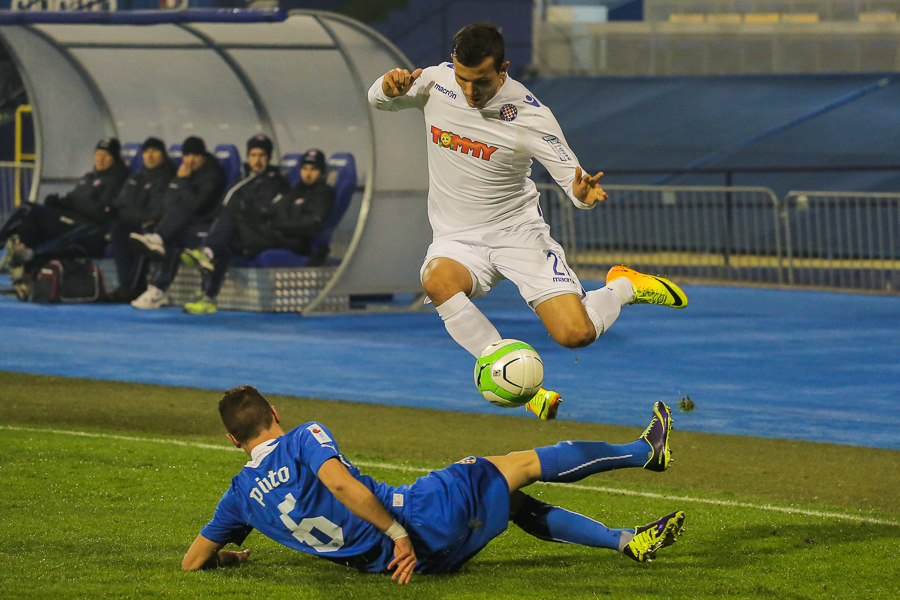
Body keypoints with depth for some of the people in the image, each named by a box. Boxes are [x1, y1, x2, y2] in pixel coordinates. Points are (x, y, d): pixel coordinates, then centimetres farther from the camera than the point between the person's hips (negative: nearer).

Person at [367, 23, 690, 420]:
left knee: (575, 334, -16)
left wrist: (584, 193, -39)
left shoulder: (529, 116, -16)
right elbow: (378, 101, 8)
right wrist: (389, 86, -17)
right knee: (438, 280, -36)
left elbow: (573, 179, -14)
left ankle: (622, 287, 21)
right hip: (457, 240, 2)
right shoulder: (438, 82, -6)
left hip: (518, 232, -2)